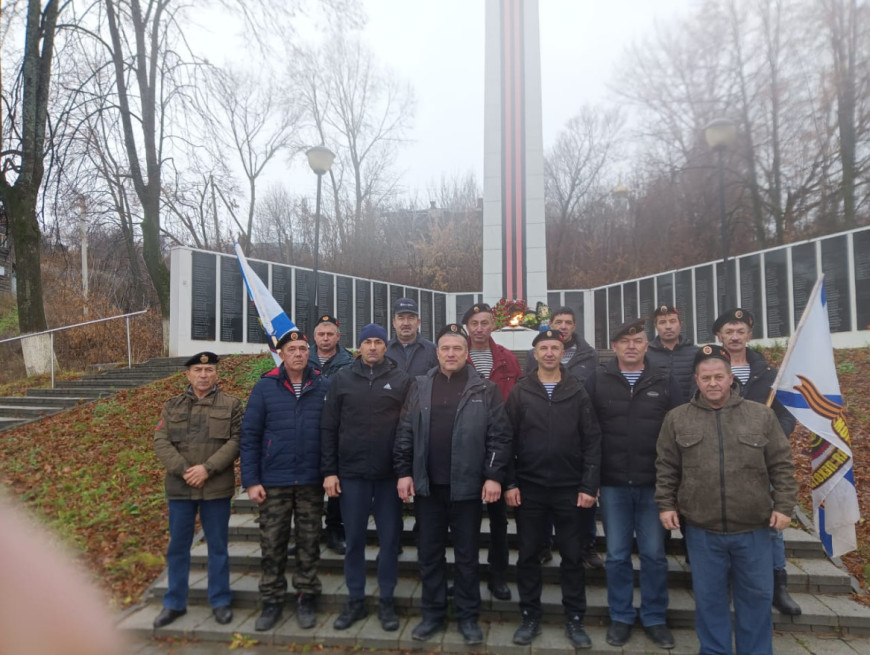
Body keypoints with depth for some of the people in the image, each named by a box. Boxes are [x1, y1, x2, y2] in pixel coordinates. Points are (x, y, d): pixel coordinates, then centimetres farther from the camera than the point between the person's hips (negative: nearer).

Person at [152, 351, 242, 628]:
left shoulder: (231, 405, 2)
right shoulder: (172, 406, 8)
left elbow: (236, 441, -6)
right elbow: (161, 442, -1)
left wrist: (207, 468, -17)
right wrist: (184, 470, -14)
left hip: (216, 488, -2)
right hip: (180, 487, 2)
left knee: (218, 546, 8)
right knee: (178, 546, 13)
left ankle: (220, 601, 22)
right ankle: (174, 603, 29)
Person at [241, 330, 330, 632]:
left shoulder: (324, 387, -2)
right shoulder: (265, 387, -2)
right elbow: (249, 435, -1)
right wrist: (251, 480, -4)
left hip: (312, 481, 0)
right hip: (273, 481, 0)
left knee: (309, 543, 11)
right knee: (272, 544, 9)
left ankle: (306, 597, 28)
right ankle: (272, 600, 27)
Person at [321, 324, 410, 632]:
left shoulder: (401, 380, 0)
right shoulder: (342, 379, 2)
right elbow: (328, 428, 2)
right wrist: (329, 471, -2)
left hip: (390, 475, 0)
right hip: (351, 473, 1)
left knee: (389, 540, 9)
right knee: (354, 539, 11)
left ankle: (387, 601, 25)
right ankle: (356, 601, 27)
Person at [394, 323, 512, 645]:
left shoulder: (485, 390, -2)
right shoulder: (419, 386, 4)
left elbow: (499, 436, -4)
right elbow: (405, 433, 4)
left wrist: (493, 476, -10)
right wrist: (403, 472, -1)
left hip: (467, 486, -2)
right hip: (427, 485, 2)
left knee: (467, 556, 10)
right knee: (429, 553, 13)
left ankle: (468, 617, 27)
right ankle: (433, 614, 29)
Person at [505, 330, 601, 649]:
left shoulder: (578, 392, 1)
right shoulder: (519, 392, 0)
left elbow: (592, 441, -1)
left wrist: (589, 485, -6)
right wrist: (510, 483, -5)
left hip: (569, 488, 0)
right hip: (529, 487, 0)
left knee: (573, 556, 9)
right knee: (528, 555, 9)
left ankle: (575, 619, 24)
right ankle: (530, 617, 25)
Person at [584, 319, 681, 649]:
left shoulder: (665, 383, 2)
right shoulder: (597, 382, 0)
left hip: (654, 484, 1)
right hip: (613, 484, 0)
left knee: (654, 555, 11)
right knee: (617, 555, 11)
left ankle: (654, 618, 29)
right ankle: (620, 617, 27)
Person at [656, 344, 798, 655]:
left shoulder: (762, 415, 1)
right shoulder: (677, 419, 0)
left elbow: (781, 465, 4)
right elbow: (666, 468, 5)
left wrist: (784, 505, -1)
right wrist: (666, 504, 0)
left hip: (754, 529, 1)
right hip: (702, 531, 0)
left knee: (756, 598, 14)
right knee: (710, 599, 13)